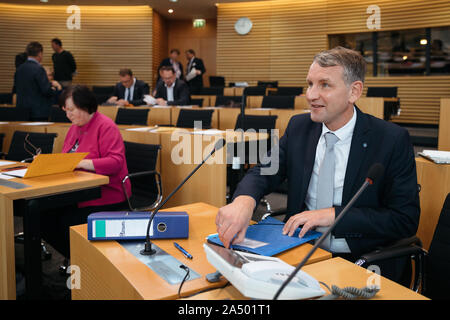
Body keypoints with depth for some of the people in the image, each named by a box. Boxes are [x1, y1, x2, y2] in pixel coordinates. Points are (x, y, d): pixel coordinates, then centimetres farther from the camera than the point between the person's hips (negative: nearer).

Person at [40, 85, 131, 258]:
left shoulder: (106, 127, -11)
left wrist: (81, 163, -28)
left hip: (107, 195, -8)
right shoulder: (75, 127, 16)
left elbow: (116, 162, -22)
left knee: (68, 221, -25)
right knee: (44, 216, -11)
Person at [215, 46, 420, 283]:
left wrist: (335, 215, -18)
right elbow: (264, 172, -2)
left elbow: (406, 219, -9)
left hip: (361, 263, -4)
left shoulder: (393, 140, -8)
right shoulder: (299, 127, 5)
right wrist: (243, 201, -26)